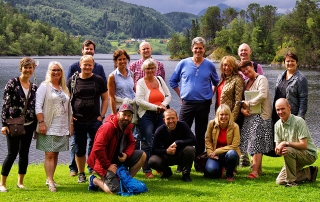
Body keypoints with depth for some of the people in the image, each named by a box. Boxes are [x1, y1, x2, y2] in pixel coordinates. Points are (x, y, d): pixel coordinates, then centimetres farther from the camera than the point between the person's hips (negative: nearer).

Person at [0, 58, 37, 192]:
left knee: (24, 153, 8)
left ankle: (20, 182, 21)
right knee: (12, 153, -5)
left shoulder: (34, 87, 9)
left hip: (28, 125, 5)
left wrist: (37, 125, 10)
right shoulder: (12, 83, -6)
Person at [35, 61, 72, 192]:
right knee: (49, 154, -8)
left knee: (56, 154, 9)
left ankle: (50, 179, 17)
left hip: (62, 127, 6)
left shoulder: (64, 88, 16)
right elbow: (38, 106, -9)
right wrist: (41, 123, -18)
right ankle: (50, 181, -8)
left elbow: (69, 107, 21)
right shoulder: (44, 86, -2)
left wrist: (71, 123, 16)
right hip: (49, 127, -6)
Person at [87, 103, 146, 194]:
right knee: (114, 191, -19)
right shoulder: (108, 127, -24)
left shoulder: (127, 126, 1)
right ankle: (94, 180, 9)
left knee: (142, 155, -5)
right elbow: (97, 149, -29)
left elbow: (132, 143, 10)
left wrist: (126, 154, -13)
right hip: (105, 162, -8)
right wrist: (108, 166, -23)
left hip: (118, 159, 8)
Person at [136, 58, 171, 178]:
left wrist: (163, 105, -9)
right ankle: (147, 170, 1)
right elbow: (139, 100, -15)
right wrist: (156, 107, -17)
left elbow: (168, 95, 12)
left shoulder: (159, 79, 12)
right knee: (147, 144, -5)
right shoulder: (141, 82, -4)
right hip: (146, 116, -5)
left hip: (160, 116, 5)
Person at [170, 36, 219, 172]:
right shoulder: (183, 64, 2)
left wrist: (210, 96, 7)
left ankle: (199, 164, 16)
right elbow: (173, 81, 11)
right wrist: (181, 95, 6)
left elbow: (216, 83, 17)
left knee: (200, 135, 8)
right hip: (187, 104, 0)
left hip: (203, 105, 1)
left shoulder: (209, 65, 4)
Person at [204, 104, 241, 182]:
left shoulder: (234, 126, -13)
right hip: (215, 155, 2)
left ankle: (229, 174, -7)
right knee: (210, 170, -27)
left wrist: (217, 151, -18)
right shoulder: (212, 124, -7)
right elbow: (208, 140, 2)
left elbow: (234, 146, -16)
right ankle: (220, 169, 14)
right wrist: (211, 153, -14)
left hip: (229, 153, -2)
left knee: (231, 154, -39)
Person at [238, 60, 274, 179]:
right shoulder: (246, 82, 17)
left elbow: (263, 95, -20)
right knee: (253, 143, 7)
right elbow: (242, 98, 15)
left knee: (256, 143, -10)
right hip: (249, 116, 7)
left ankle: (255, 171, -12)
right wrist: (242, 108, -6)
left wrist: (248, 103, -13)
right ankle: (259, 168, 14)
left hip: (261, 115, -7)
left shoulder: (261, 79, -6)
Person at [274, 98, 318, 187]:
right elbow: (277, 148, -1)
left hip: (309, 154, -7)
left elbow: (303, 145, -25)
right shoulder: (277, 125, 1)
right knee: (280, 181, 0)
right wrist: (279, 151, -25)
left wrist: (286, 143, -31)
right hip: (295, 155, 7)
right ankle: (309, 173, 15)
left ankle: (291, 181, -20)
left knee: (288, 150, -35)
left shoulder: (298, 121, -20)